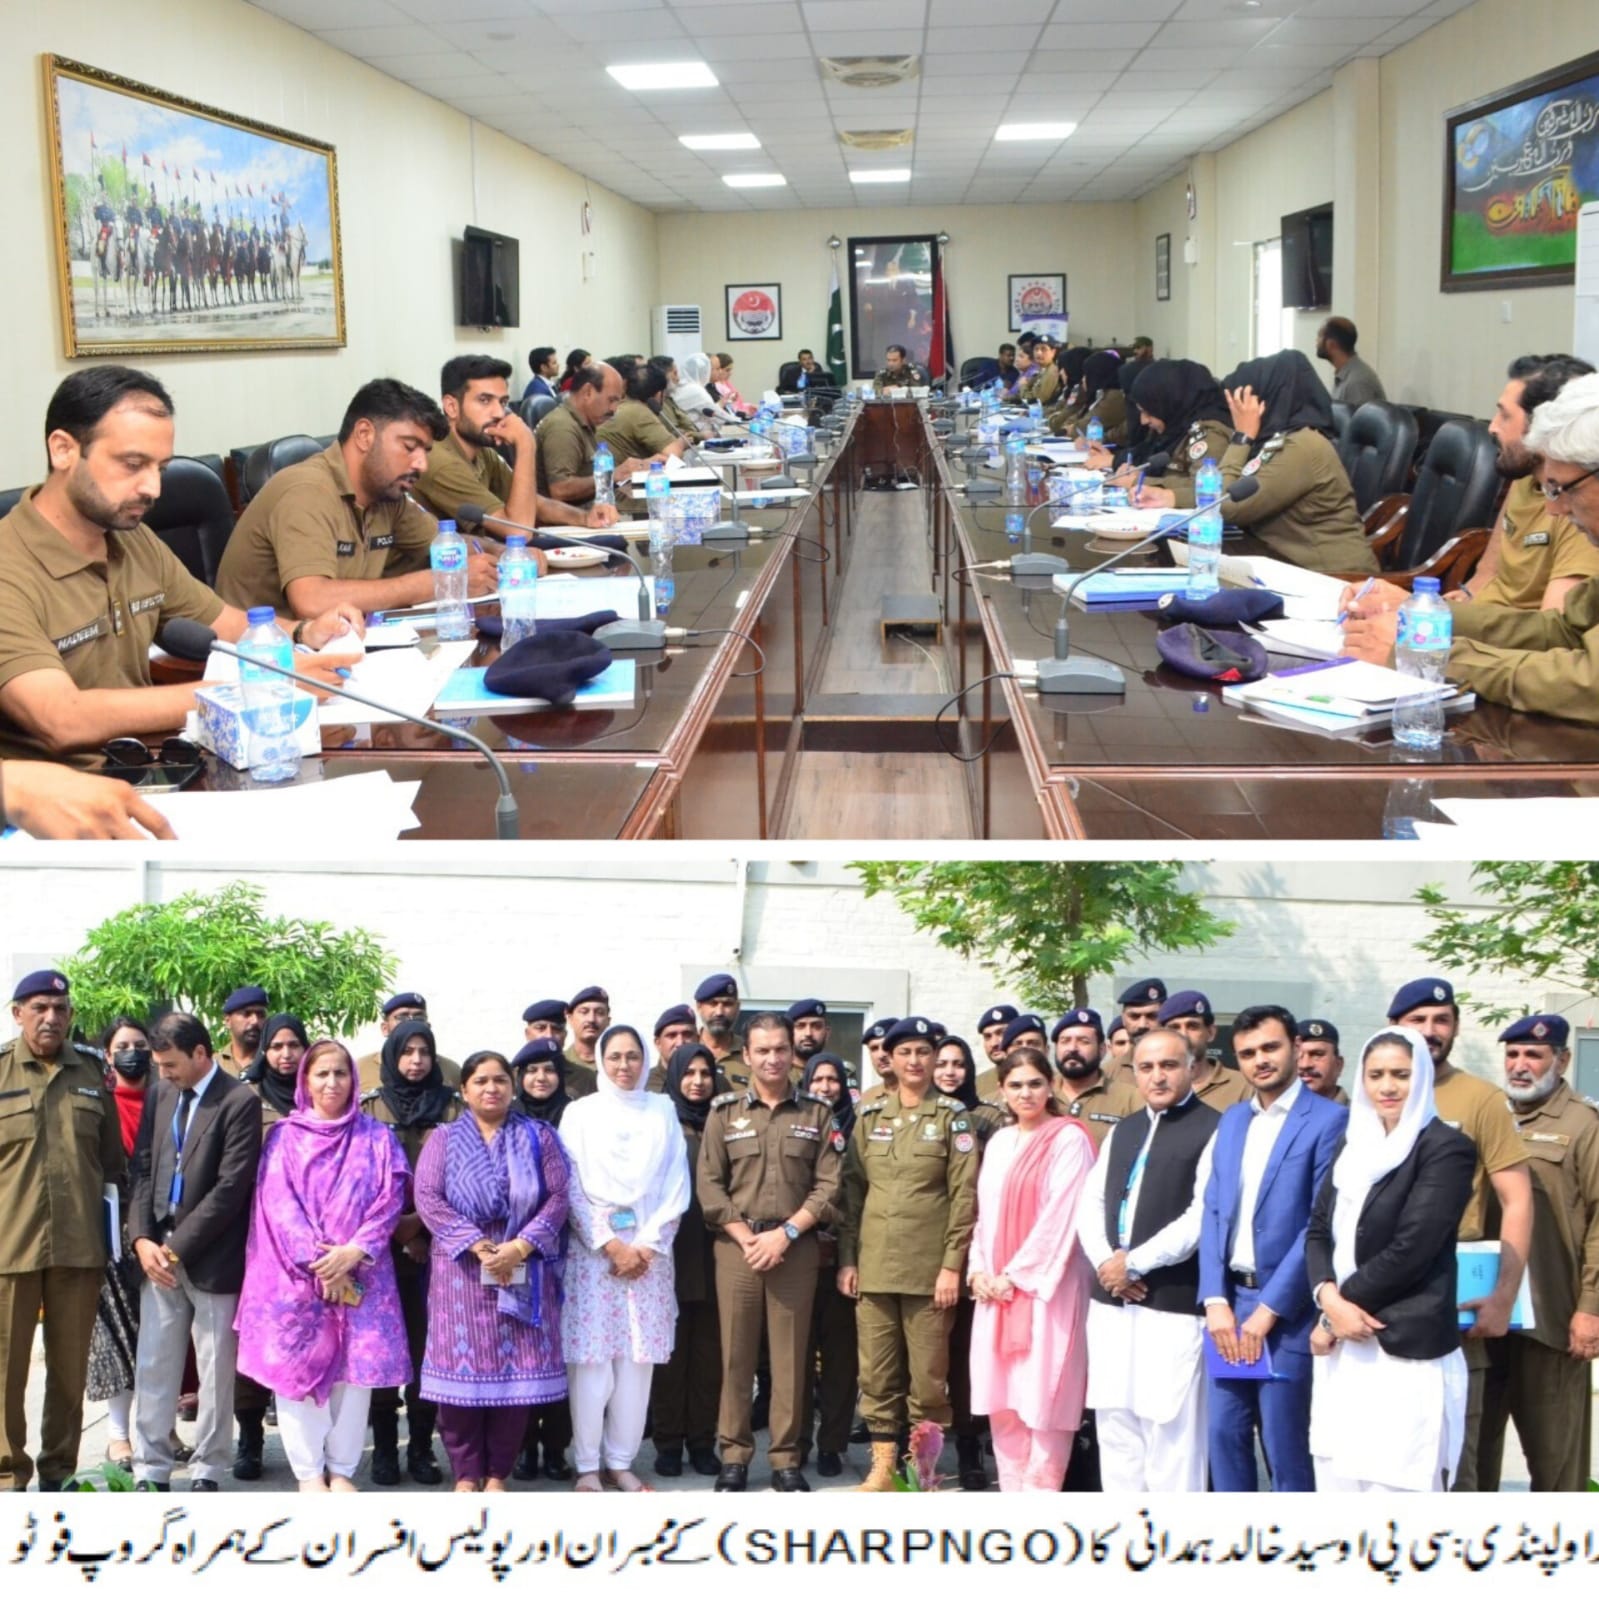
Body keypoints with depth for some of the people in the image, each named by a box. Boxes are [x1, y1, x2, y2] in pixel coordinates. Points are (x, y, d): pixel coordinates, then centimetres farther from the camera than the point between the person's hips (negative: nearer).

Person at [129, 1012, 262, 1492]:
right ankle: (150, 1470, 17)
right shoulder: (159, 1095, 10)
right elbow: (143, 1170, 10)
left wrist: (177, 1247, -13)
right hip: (158, 1254, 5)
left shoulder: (239, 1102, -10)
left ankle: (206, 1473, 15)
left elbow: (230, 1188, -14)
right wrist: (143, 1240, -3)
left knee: (215, 1372, 4)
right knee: (153, 1368, 8)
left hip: (210, 1259, -5)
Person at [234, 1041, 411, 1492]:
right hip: (295, 1273, -1)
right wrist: (314, 1257, -14)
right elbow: (277, 1202, -2)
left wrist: (353, 1252, -13)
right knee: (298, 1365, -3)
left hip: (359, 1274, 1)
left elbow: (390, 1200, 1)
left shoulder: (377, 1138, 10)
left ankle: (341, 1470, 8)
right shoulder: (284, 1136, 7)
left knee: (355, 1367, -1)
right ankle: (309, 1472, 5)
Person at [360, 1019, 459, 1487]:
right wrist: (393, 1223, -6)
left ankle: (421, 1448, 6)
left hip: (434, 1243, 0)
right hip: (381, 1243, 0)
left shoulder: (451, 1107, 7)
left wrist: (422, 1219, -7)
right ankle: (384, 1448, 8)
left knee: (427, 1344, -1)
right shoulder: (369, 1106, 7)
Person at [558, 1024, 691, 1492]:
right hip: (592, 1248, -2)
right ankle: (587, 1464, 4)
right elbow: (571, 1189, -1)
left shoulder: (663, 1112, 8)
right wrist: (611, 1244, -9)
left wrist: (647, 1245, -6)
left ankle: (621, 1461, 10)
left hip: (648, 1248, 2)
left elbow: (676, 1186, 4)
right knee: (591, 1359, -5)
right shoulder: (581, 1113, 4)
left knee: (637, 1359, 1)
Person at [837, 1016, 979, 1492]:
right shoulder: (868, 1117, 11)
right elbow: (852, 1191, 11)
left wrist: (953, 1264, -9)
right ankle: (882, 1466, 14)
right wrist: (847, 1259, 5)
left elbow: (965, 1195, -3)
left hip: (929, 1267, -3)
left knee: (928, 1374, 0)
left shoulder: (952, 1117, 2)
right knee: (876, 1372, 5)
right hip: (874, 1266, 3)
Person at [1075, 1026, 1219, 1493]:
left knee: (1170, 1429, -4)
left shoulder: (1212, 1130, -6)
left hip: (1174, 1302, -7)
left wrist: (1135, 1262, -11)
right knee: (1115, 1422, 13)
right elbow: (1091, 1203, 13)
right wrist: (1105, 1260, -5)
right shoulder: (1122, 1131, 18)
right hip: (1112, 1301, 7)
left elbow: (1202, 1217, -14)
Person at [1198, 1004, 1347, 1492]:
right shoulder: (1231, 1120, 13)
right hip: (1229, 1302, 6)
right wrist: (1215, 1301, -3)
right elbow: (1212, 1214, 9)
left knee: (1285, 1448, 1)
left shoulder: (1329, 1120, -8)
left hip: (1286, 1310, -6)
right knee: (1225, 1434, 10)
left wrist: (1268, 1310, -13)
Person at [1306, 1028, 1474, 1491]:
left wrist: (1339, 1306, -8)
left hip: (1407, 1352, -7)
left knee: (1396, 1484, -5)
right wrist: (1329, 1299, -10)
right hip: (1342, 1352, 7)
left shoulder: (1445, 1148, -8)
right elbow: (1318, 1231, 9)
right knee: (1336, 1482, 10)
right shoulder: (1354, 1144, 14)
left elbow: (1410, 1249, -15)